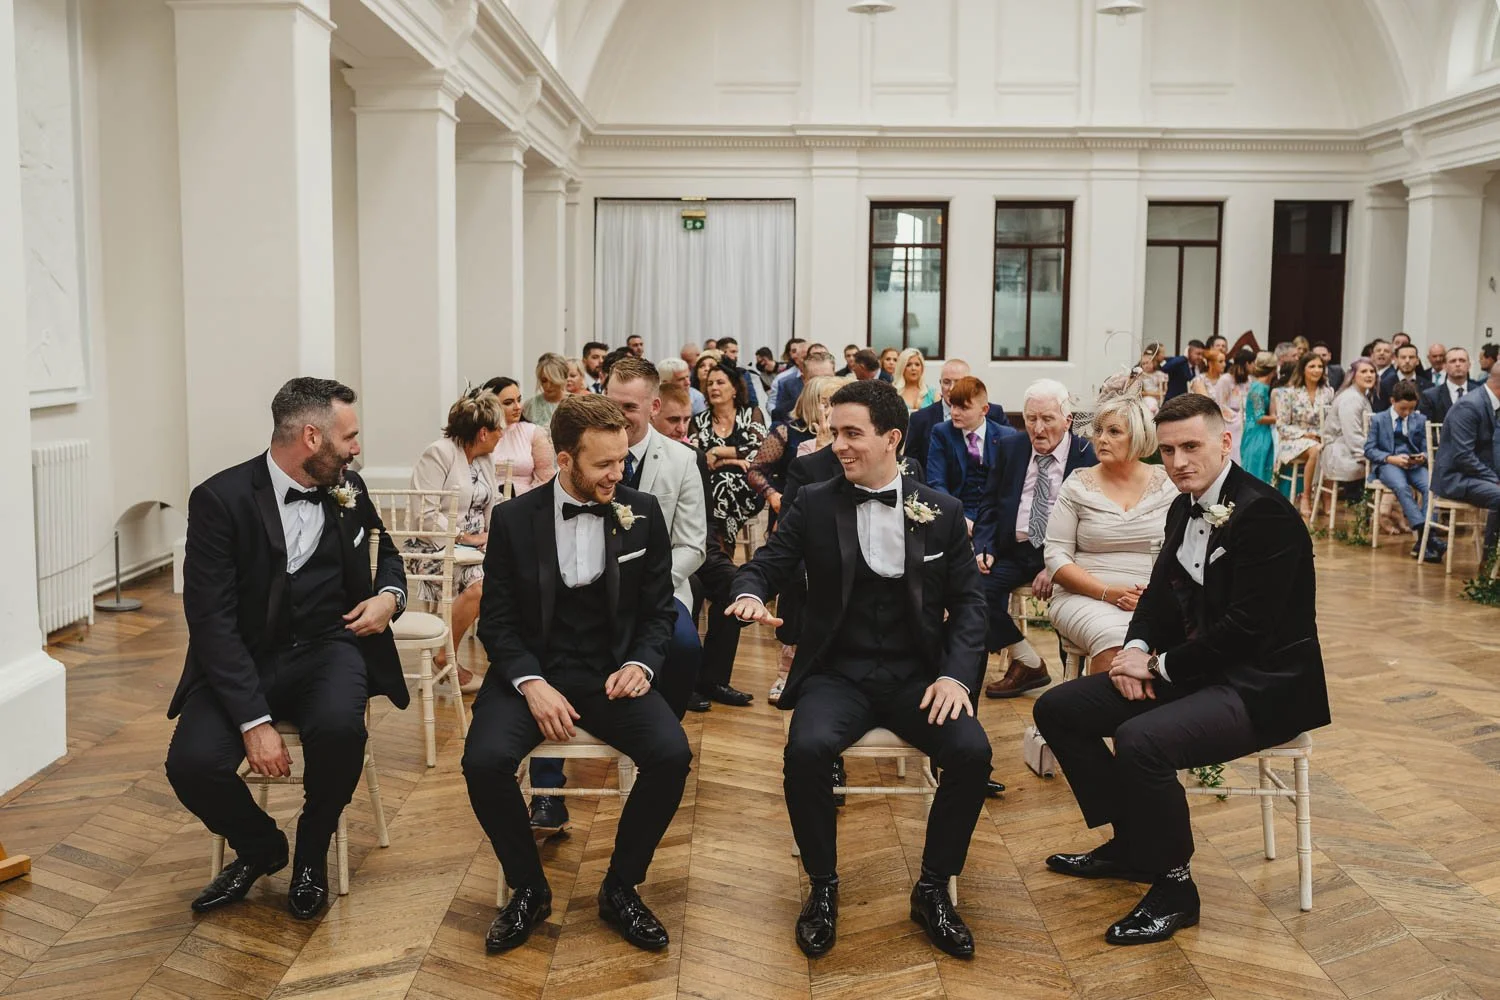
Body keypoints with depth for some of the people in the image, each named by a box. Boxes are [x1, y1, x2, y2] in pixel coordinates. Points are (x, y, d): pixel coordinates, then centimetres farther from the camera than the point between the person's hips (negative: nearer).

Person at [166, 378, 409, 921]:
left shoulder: (348, 489, 4)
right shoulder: (220, 499, -11)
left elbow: (384, 552, 24)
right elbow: (211, 619, -16)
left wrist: (390, 594, -2)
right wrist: (254, 721, -24)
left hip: (326, 649, 2)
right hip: (243, 659, -1)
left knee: (339, 728, -31)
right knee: (191, 763, -25)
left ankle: (312, 850, 2)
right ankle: (260, 847, 10)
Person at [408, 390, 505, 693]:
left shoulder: (486, 458, 15)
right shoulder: (439, 453, -9)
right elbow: (425, 515, -15)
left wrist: (490, 537, -2)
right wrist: (466, 537, -18)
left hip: (475, 546, 7)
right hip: (435, 548, -7)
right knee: (479, 584, -32)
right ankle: (445, 657, -13)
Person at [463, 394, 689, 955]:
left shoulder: (643, 514, 1)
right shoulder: (514, 519, -2)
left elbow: (659, 609, 7)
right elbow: (497, 619, 0)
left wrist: (640, 662, -12)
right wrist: (532, 683, -17)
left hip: (611, 675, 1)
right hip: (532, 672, 0)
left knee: (672, 756, -25)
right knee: (484, 761, -28)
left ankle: (620, 888, 0)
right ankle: (528, 888, 0)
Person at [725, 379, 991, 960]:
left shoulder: (942, 511, 4)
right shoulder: (814, 504, 2)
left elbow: (968, 602, 4)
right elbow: (766, 564, 2)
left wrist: (957, 675, -12)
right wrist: (751, 595, -23)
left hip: (916, 676, 1)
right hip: (837, 673, -1)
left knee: (972, 752, -25)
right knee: (806, 749, -31)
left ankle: (933, 890, -2)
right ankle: (823, 888, -6)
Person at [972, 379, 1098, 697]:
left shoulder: (1089, 456, -4)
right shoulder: (1010, 448, 10)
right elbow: (989, 505, 13)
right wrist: (984, 548, -4)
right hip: (1012, 550, 4)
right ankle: (1028, 663, -4)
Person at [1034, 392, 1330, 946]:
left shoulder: (1264, 513, -18)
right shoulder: (1185, 509, 9)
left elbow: (1247, 628, -23)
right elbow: (1160, 594, 17)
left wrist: (1159, 665, -16)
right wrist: (1136, 650, -4)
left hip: (1260, 684, -9)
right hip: (1190, 668, 9)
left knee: (1140, 740, -34)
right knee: (1056, 709, 3)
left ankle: (1173, 885, -10)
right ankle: (1131, 843, 16)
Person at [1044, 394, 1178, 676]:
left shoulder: (1166, 484, 10)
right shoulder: (1077, 486, 6)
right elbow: (1056, 558, 1)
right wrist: (1108, 593, -12)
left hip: (1154, 600, 1)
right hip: (1085, 597, -1)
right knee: (1113, 640, -34)